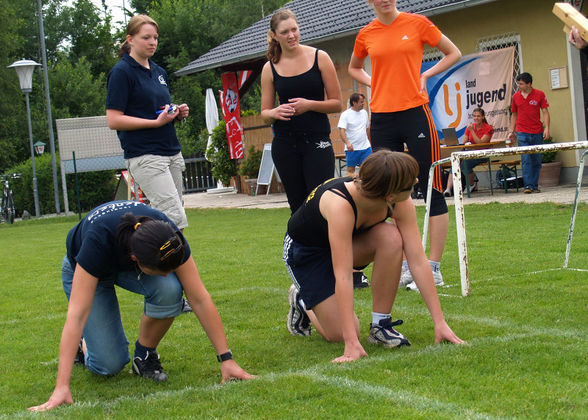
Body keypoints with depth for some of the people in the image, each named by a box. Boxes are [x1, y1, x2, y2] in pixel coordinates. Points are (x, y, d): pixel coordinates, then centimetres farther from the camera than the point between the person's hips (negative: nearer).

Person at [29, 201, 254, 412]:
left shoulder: (169, 238, -34)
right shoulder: (98, 242, -44)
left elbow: (199, 299, -26)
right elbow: (76, 314, -46)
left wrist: (226, 358, -29)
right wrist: (61, 388, -51)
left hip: (128, 267, 3)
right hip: (83, 270, -3)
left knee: (169, 290, -33)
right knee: (110, 365, -17)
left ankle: (145, 355, -7)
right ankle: (86, 345, 18)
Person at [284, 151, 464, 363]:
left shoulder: (401, 203, -25)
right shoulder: (340, 203, -41)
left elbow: (418, 261, -22)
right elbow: (342, 276, -43)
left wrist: (440, 322, -25)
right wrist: (352, 344, -46)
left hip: (350, 240, 5)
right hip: (304, 250, -5)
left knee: (391, 238, -29)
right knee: (339, 333, -15)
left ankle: (381, 325, -13)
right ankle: (302, 299, 17)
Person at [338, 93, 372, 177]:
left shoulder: (364, 112, 10)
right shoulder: (345, 114, -9)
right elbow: (342, 130, -18)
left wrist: (370, 142, 21)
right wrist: (347, 142, -33)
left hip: (365, 146, 5)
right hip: (352, 148, -5)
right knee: (351, 169, 2)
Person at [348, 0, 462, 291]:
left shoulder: (417, 24, 0)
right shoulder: (366, 35, 8)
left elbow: (453, 53, 11)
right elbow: (354, 68, 27)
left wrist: (425, 75, -1)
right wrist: (374, 83, 9)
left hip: (415, 112, -3)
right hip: (382, 119, 3)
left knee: (432, 188, -3)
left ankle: (433, 268, 2)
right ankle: (405, 267, 15)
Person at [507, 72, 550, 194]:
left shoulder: (539, 95, 0)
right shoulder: (516, 96, 7)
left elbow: (545, 112, 1)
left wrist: (546, 128, -10)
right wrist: (511, 131, 12)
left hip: (537, 133, 0)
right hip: (522, 133, 0)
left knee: (537, 161, 4)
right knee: (526, 160, -10)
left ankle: (535, 186, 12)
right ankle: (528, 186, -12)